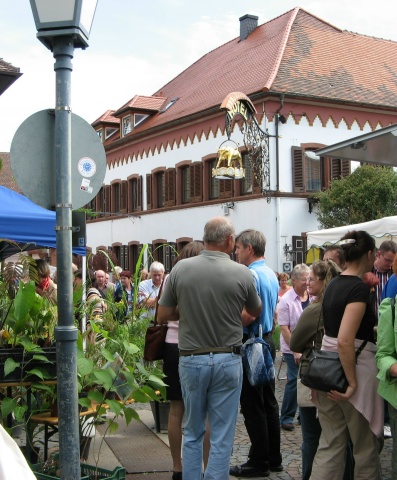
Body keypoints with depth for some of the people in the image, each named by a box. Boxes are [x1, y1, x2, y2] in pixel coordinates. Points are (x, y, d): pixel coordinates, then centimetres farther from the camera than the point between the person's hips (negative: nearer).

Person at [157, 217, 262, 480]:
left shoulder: (180, 268, -6)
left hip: (191, 359, 2)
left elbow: (163, 316, 1)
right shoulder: (242, 273, -9)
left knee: (193, 434, 15)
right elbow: (256, 311, 9)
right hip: (227, 360, -2)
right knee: (222, 437, 6)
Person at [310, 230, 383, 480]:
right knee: (366, 447, 9)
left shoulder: (334, 284, 8)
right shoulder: (359, 288, -18)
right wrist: (353, 383, -20)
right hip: (355, 368, -8)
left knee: (331, 445, 12)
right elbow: (345, 341, -25)